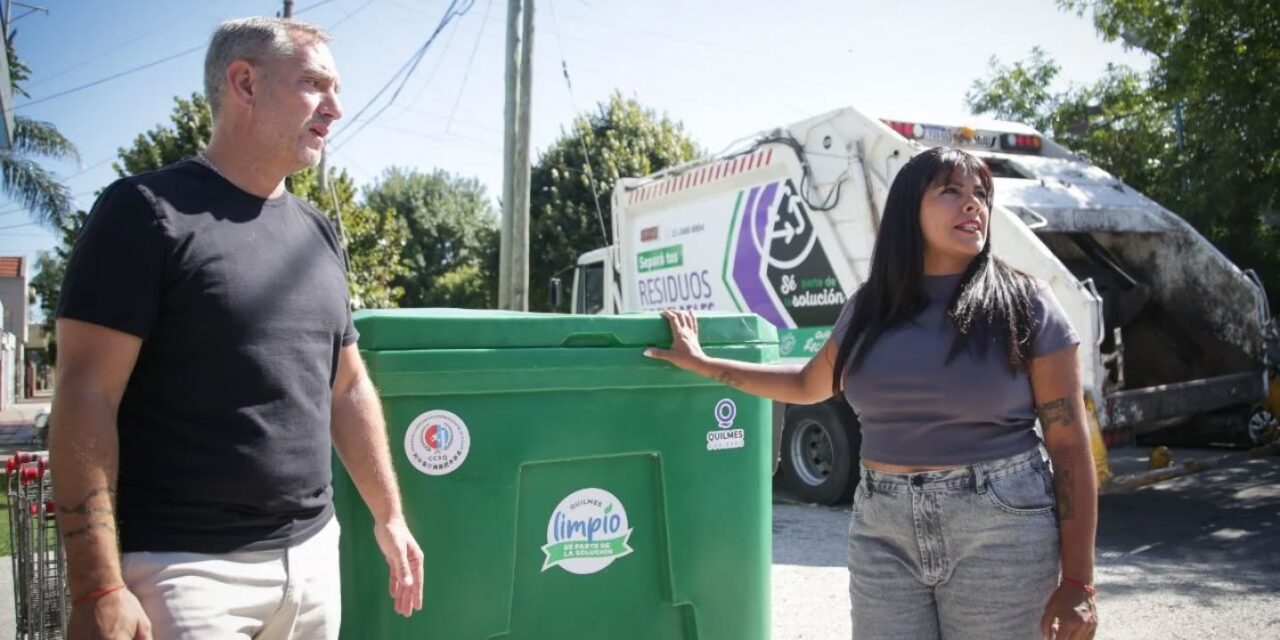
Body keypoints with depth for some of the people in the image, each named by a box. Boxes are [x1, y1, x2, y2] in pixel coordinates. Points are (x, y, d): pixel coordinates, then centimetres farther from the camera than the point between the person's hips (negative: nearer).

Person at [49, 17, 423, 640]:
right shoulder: (148, 211, -8)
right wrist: (97, 589, -19)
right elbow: (85, 397, -14)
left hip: (313, 555, 6)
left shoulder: (317, 232, 10)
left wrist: (389, 515, 13)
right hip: (182, 566, -6)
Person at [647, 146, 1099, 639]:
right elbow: (808, 385, 23)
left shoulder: (1024, 304, -3)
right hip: (882, 530, 3)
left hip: (999, 528, -3)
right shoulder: (871, 306, 7)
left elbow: (1070, 446, -4)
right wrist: (701, 363, 21)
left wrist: (1077, 583, -8)